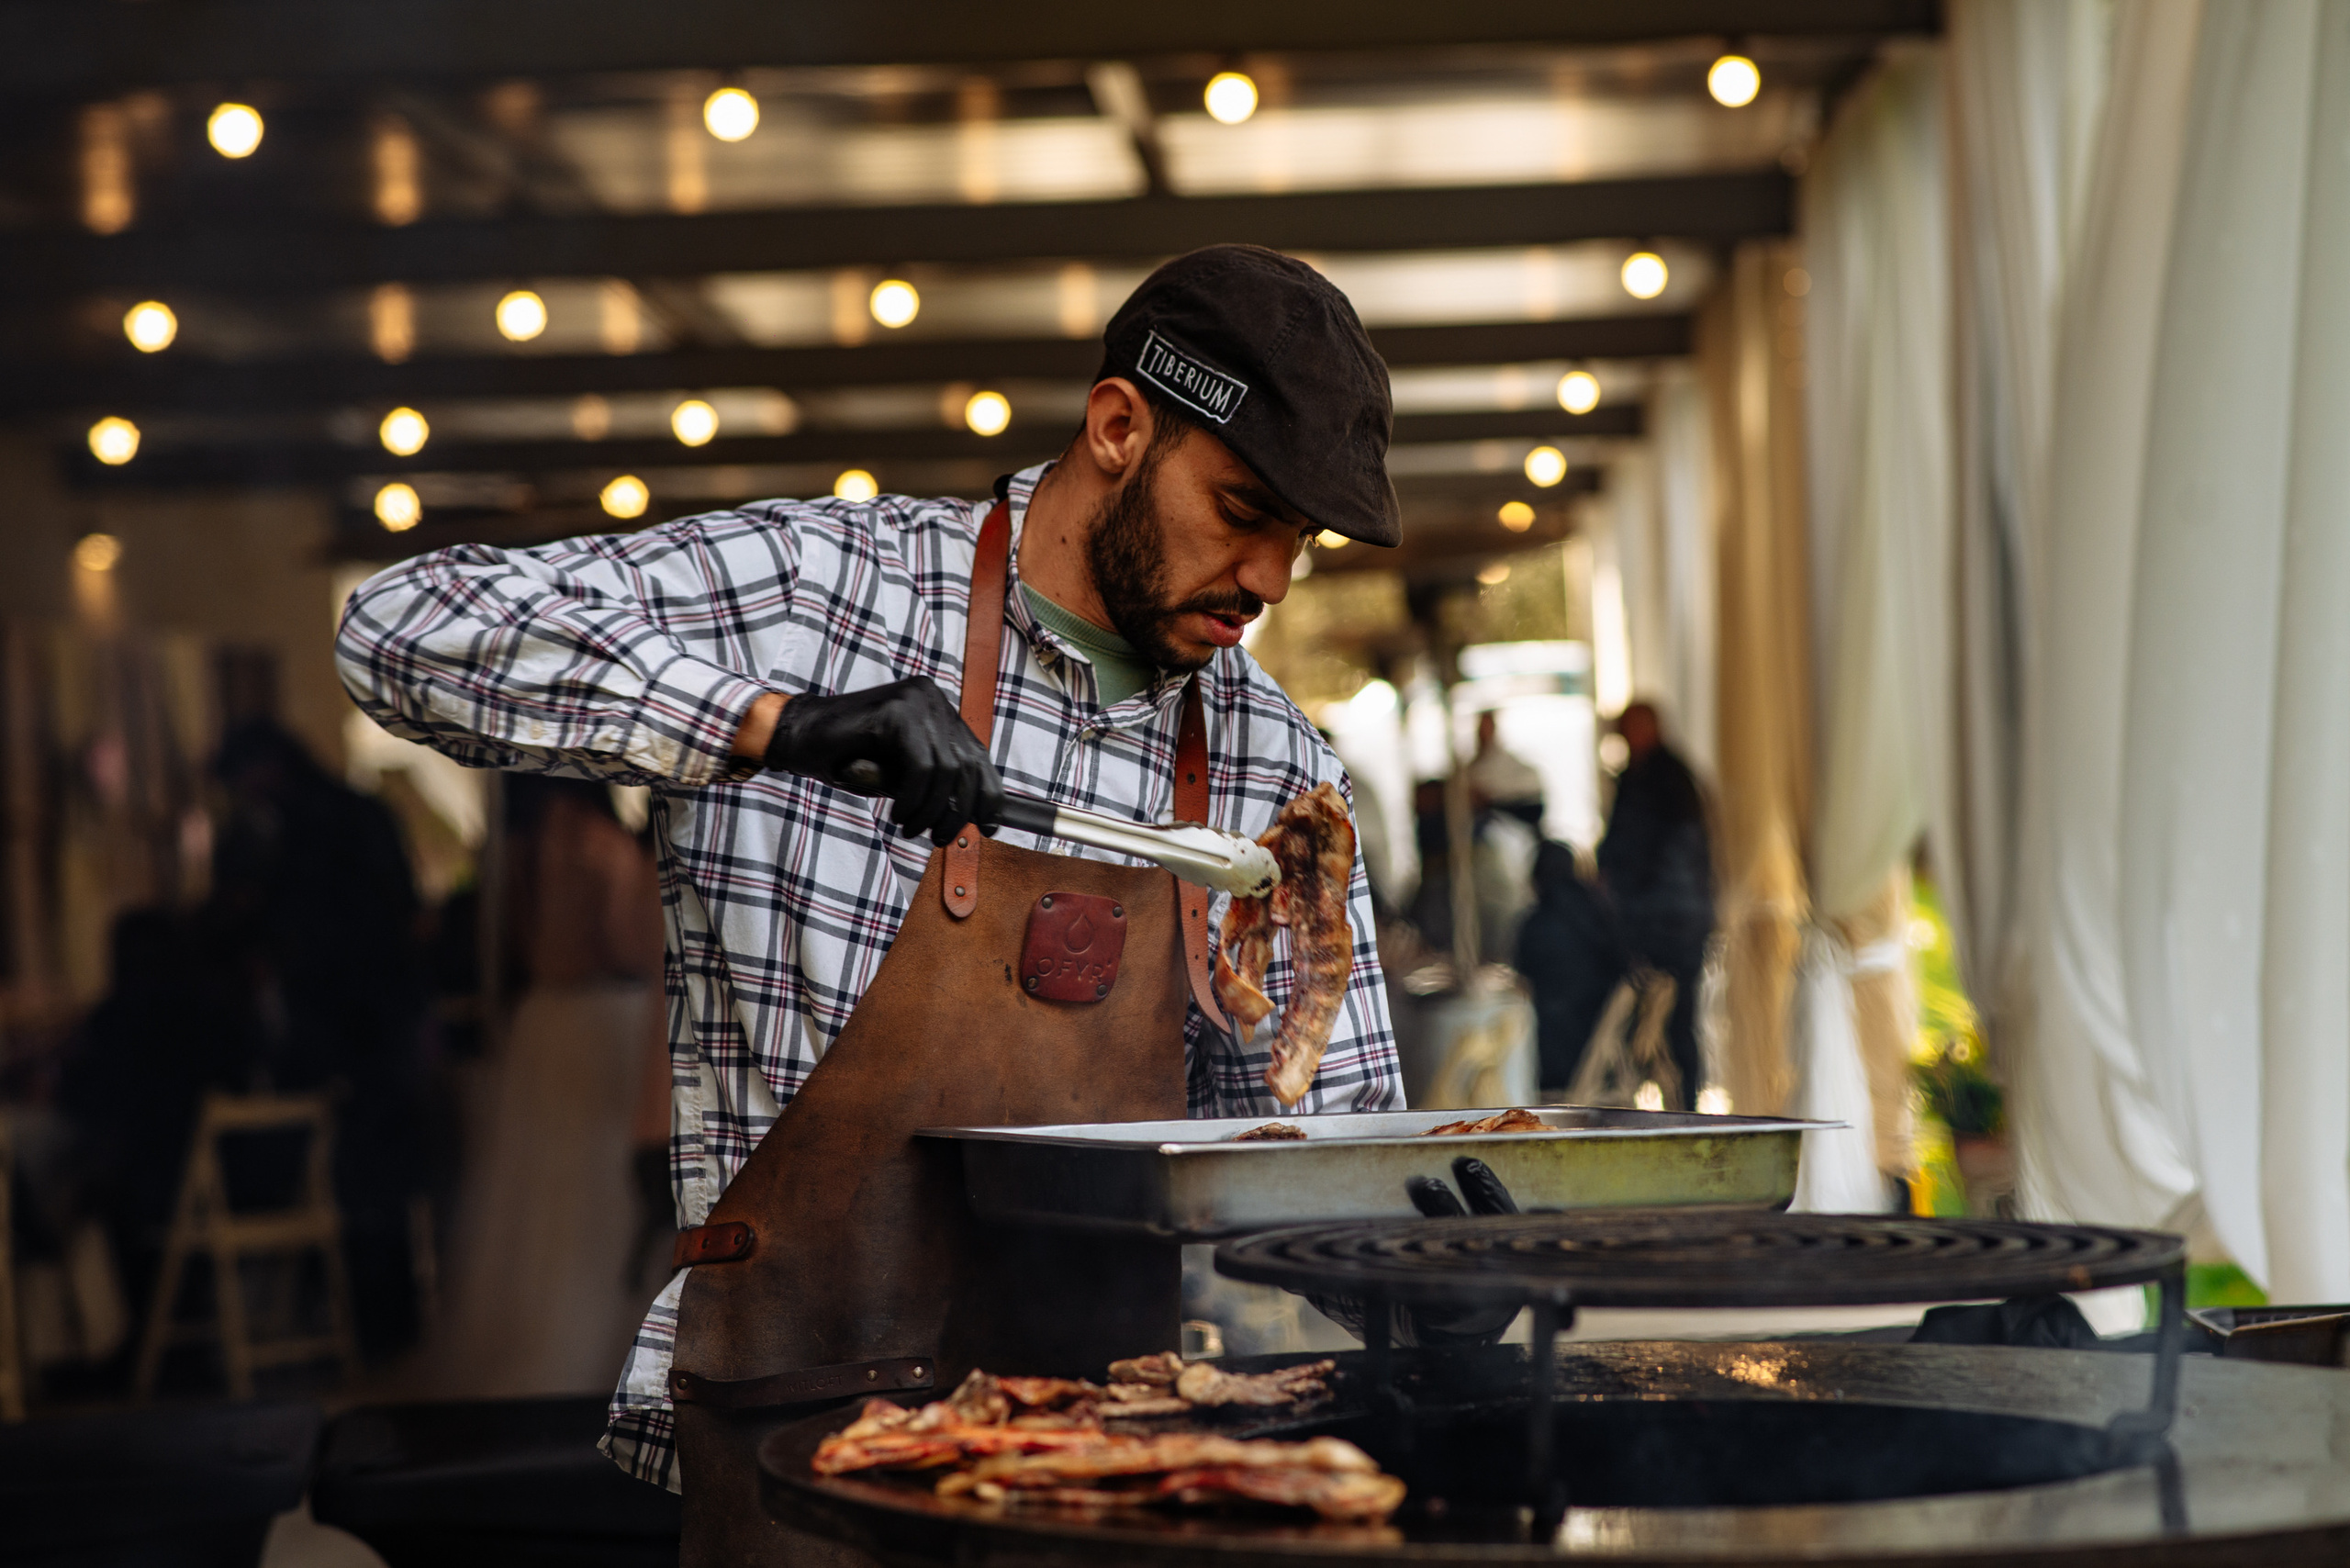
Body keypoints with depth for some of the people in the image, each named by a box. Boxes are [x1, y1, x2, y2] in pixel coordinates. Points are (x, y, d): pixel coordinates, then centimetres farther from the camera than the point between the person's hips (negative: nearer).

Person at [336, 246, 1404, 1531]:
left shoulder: (1278, 769, 12)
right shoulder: (818, 584, -2)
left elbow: (1338, 1132, 20)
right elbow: (402, 627, -10)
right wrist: (773, 720, -20)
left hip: (1110, 1417, 5)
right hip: (802, 1406, -4)